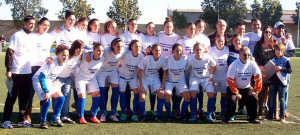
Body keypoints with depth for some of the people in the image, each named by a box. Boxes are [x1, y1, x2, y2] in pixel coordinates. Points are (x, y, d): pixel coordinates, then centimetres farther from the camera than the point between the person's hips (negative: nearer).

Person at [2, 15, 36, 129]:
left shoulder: (32, 37, 14)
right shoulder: (17, 36, -6)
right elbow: (9, 53, -9)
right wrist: (8, 70, -14)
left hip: (28, 73, 6)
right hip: (16, 73, -6)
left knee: (25, 97, 9)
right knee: (12, 97, 0)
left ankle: (22, 120, 18)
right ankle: (6, 120, 7)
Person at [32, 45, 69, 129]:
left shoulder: (63, 64, -5)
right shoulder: (51, 63, -29)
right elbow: (41, 77, -29)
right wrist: (46, 91, -30)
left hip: (49, 82, 8)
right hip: (38, 80, -8)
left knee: (61, 98, 0)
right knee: (47, 100, -23)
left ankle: (54, 120, 11)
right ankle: (43, 122, -4)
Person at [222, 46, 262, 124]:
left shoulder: (252, 64, -12)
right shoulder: (234, 65, -21)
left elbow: (258, 77, -8)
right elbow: (230, 80, -20)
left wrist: (255, 90, -11)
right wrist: (236, 93, -20)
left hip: (246, 88, 3)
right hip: (234, 88, -3)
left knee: (254, 99, -15)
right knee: (231, 99, -23)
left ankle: (252, 118, 3)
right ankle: (226, 118, -3)